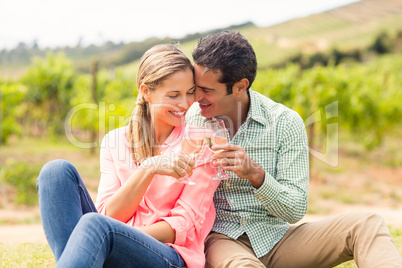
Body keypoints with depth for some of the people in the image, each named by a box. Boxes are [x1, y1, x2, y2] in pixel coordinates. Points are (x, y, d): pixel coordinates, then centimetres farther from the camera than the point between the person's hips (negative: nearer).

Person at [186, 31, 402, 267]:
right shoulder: (191, 118, 0)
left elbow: (296, 210, -8)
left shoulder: (286, 122, -5)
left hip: (275, 237, 2)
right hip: (220, 239, -1)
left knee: (366, 225, -21)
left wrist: (255, 174, -25)